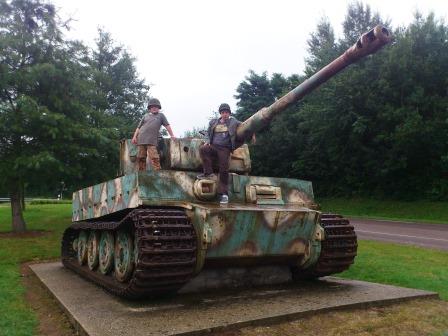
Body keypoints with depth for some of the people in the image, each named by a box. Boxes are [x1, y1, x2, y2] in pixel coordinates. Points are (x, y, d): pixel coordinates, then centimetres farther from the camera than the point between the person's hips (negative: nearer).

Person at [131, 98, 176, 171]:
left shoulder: (161, 115, 16)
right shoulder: (146, 116, 19)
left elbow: (167, 125, 10)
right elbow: (139, 127, 18)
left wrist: (172, 135, 1)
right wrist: (134, 136, 6)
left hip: (152, 140, -3)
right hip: (141, 139, 3)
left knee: (154, 158, -15)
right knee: (141, 157, 2)